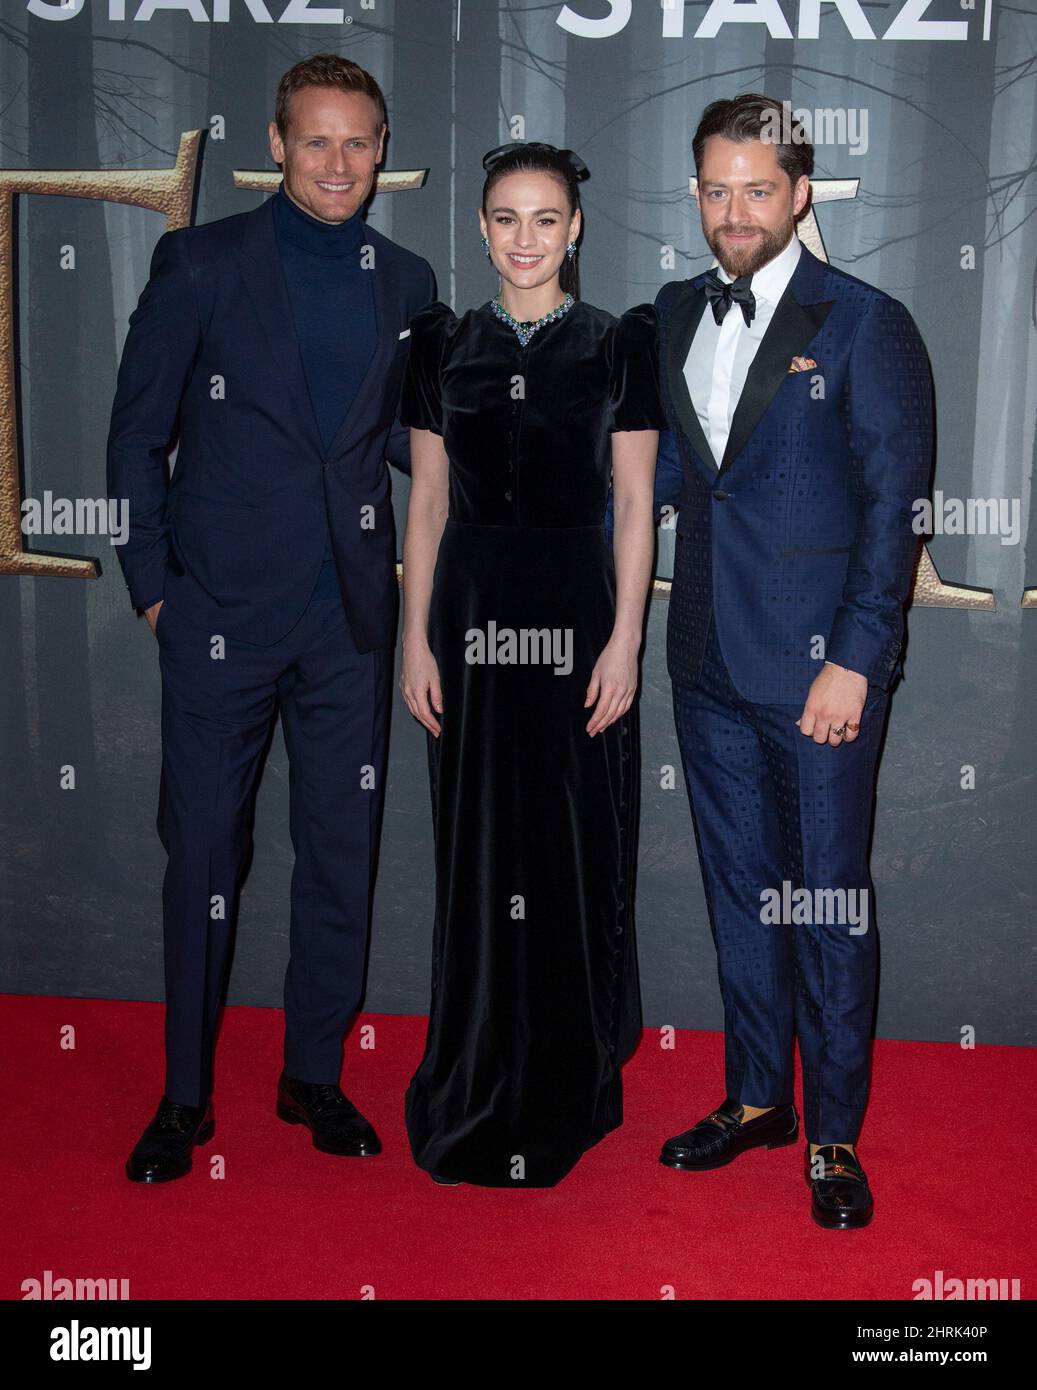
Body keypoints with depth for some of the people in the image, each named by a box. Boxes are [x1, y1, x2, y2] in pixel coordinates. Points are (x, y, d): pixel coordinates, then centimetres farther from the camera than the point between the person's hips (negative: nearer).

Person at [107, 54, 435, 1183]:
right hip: (224, 611, -3)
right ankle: (184, 1095, 21)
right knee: (203, 850, 5)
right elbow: (137, 431, 1)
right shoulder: (201, 263, 0)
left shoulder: (404, 282, 10)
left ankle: (314, 1076, 26)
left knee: (341, 849, 9)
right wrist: (152, 584, -3)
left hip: (350, 618, 3)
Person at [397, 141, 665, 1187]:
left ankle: (574, 1084, 22)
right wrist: (416, 639, 1)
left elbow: (634, 505, 0)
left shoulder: (617, 344, 2)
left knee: (578, 844, 4)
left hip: (576, 608, -2)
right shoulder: (443, 344, 8)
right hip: (471, 609, 2)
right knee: (477, 843, 7)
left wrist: (625, 640, -8)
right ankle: (480, 1087, 22)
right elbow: (427, 503, 7)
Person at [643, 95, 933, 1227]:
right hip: (709, 657, 6)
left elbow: (896, 504, -9)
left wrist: (855, 661, -15)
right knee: (738, 883, 15)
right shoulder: (675, 315, 10)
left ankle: (834, 1133, 20)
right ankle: (755, 1097, 31)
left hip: (821, 665, -5)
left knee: (828, 899, 3)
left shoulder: (865, 325, -6)